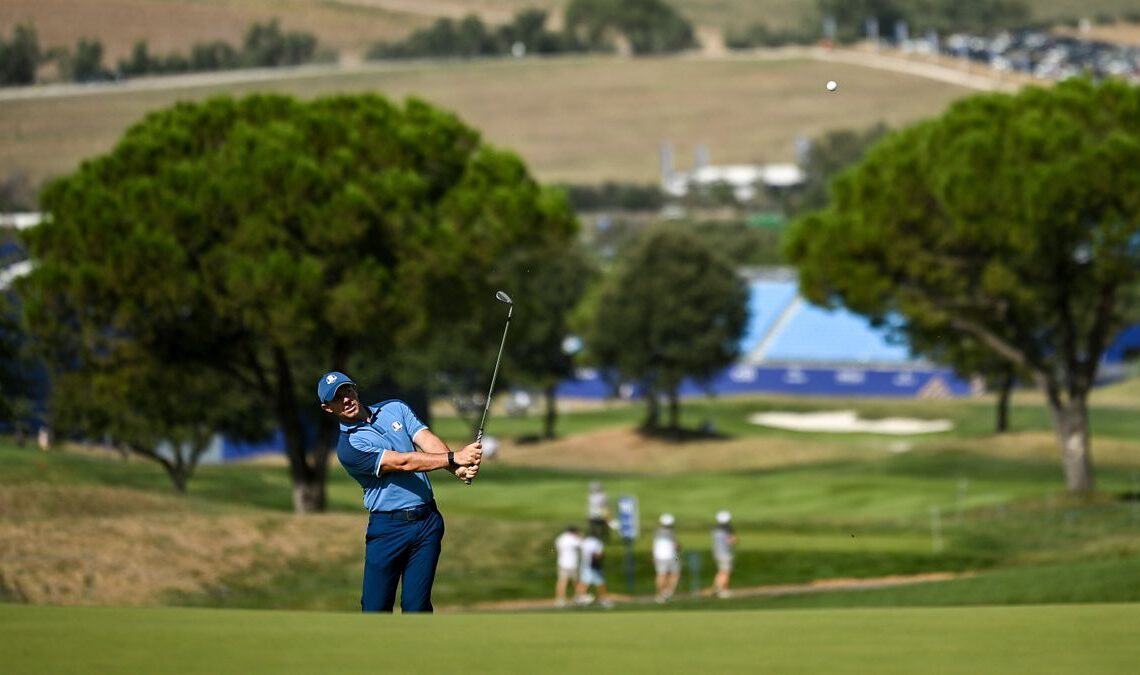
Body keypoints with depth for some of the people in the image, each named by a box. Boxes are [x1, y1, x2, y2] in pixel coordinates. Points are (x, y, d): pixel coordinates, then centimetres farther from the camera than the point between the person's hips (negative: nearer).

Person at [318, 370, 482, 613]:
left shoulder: (395, 409, 9)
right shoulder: (348, 447, -9)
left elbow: (427, 440, -6)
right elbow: (403, 462, -18)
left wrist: (458, 469, -25)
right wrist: (454, 458, -25)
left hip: (427, 520, 3)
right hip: (388, 527, -3)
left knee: (417, 606, 2)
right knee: (375, 608, -1)